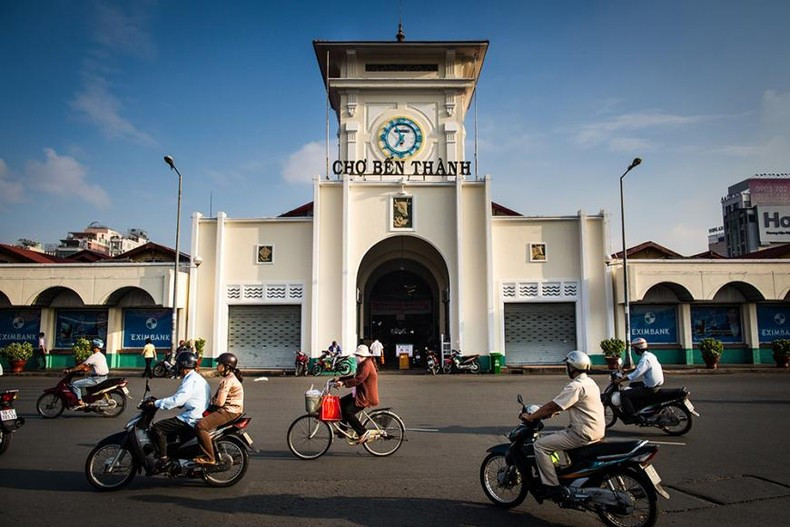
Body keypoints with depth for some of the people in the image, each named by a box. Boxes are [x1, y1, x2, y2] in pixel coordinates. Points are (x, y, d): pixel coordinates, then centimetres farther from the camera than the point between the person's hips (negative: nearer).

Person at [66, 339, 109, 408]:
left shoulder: (94, 356, -15)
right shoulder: (102, 355, 14)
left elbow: (82, 366, -14)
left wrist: (70, 370, -7)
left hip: (96, 379, -10)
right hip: (103, 377, 10)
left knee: (75, 384, -8)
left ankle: (80, 402, -8)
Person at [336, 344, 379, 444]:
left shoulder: (367, 365, -18)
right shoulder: (363, 364, 16)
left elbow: (358, 380, -28)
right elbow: (354, 376, 18)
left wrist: (343, 383, -31)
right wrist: (340, 379, 9)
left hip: (366, 396, -11)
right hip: (360, 394, 11)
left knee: (348, 412, -19)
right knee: (341, 403, 12)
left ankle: (363, 433, -10)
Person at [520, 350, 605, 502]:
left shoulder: (576, 386, -19)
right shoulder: (589, 382, 12)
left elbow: (553, 406, -18)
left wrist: (530, 417, -10)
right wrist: (551, 412, 19)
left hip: (583, 435, -10)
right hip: (596, 431, 10)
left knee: (540, 445, -11)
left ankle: (553, 488, -11)